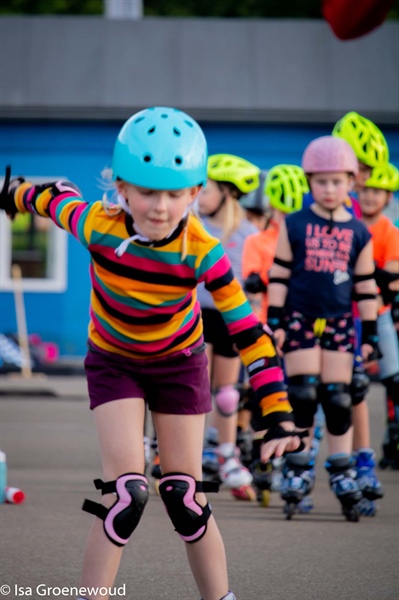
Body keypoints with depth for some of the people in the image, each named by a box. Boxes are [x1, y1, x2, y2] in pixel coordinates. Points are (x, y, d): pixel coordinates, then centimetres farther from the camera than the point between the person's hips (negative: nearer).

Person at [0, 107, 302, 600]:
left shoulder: (201, 253, -30)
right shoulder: (98, 226, -29)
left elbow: (248, 331, -28)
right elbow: (52, 197, -7)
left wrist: (278, 417, -34)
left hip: (178, 363, 0)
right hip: (113, 361, 0)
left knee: (185, 498, -2)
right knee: (126, 493, -16)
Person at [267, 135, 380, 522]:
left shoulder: (358, 233, 6)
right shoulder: (295, 226, 1)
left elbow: (366, 286, 9)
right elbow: (279, 275, 2)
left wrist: (370, 332, 7)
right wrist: (274, 321, -2)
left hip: (340, 322, 2)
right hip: (300, 319, -2)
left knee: (338, 398, 2)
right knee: (302, 394, -5)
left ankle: (341, 473, 8)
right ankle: (297, 471, 2)